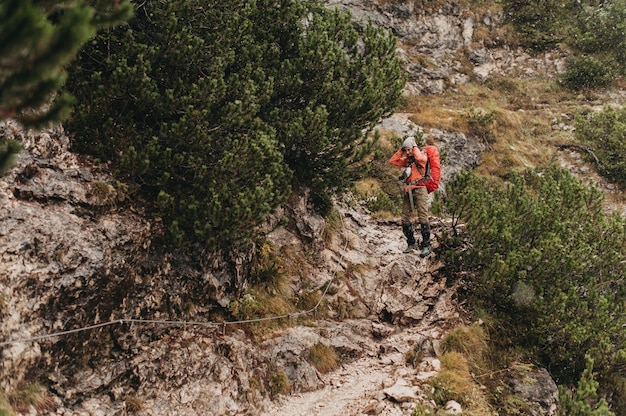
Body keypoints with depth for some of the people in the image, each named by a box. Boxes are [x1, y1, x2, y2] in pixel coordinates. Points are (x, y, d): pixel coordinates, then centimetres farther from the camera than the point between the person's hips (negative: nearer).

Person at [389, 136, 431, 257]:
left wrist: (415, 146, -8)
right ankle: (411, 243, 15)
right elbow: (393, 161, 16)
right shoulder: (407, 160, 19)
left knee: (423, 218, -11)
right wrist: (401, 150, 11)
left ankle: (426, 245, -9)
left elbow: (419, 158, -23)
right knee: (405, 219, 5)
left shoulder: (422, 155, 1)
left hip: (419, 189, -7)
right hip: (408, 191, 7)